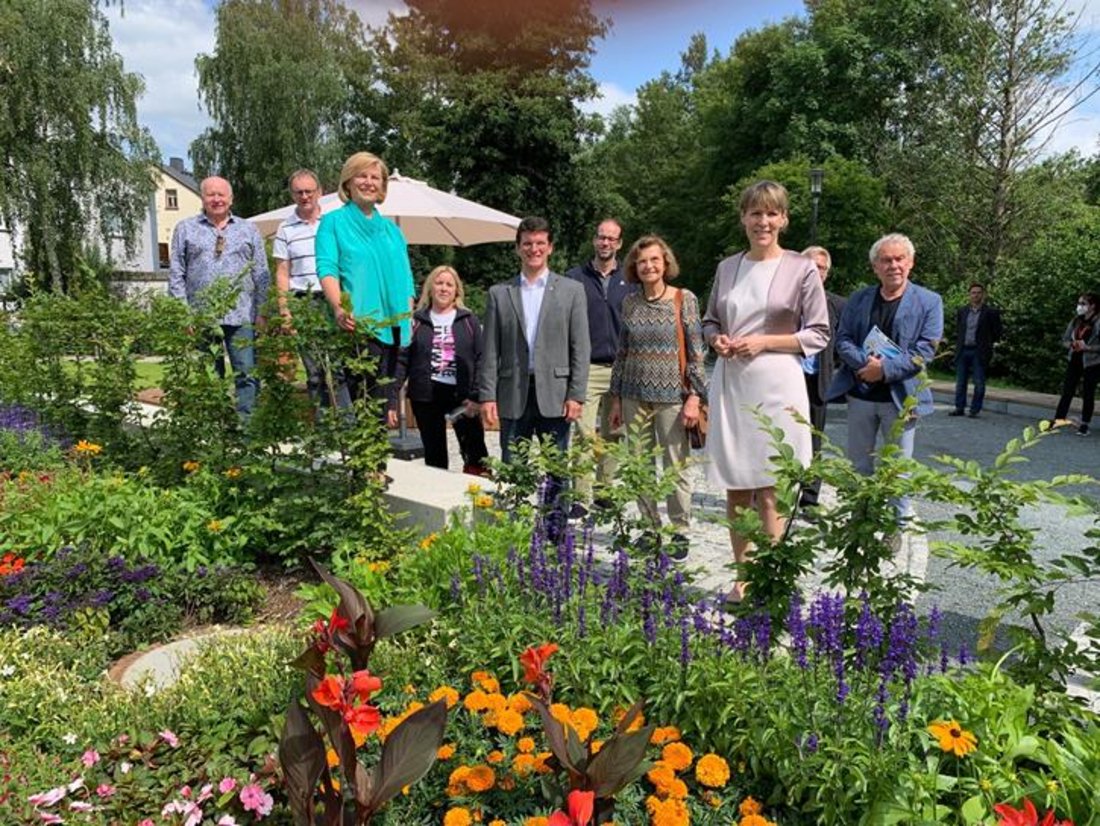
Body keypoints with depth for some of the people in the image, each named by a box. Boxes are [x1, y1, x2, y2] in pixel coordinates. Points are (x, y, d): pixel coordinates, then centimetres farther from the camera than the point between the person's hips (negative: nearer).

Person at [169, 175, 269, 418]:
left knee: (247, 374, -6)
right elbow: (176, 273, 8)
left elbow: (262, 274, 11)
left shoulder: (249, 230, 14)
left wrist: (262, 311, 2)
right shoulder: (185, 229, 13)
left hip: (241, 316, 0)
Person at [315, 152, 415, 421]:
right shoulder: (334, 222, 8)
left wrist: (410, 318, 8)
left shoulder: (392, 229, 23)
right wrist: (339, 308, -24)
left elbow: (405, 278, 22)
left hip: (393, 326, 5)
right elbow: (327, 268, -6)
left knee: (385, 406, 5)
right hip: (358, 324, -5)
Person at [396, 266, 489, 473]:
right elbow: (403, 359, 1)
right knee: (434, 455, 10)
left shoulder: (468, 320, 6)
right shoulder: (417, 321, 6)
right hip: (426, 396, 1)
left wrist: (475, 396, -10)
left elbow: (481, 359, 0)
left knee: (476, 452, 0)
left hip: (461, 395, 0)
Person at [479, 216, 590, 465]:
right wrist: (487, 396, -1)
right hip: (513, 397, 1)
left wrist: (576, 395, -6)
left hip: (555, 396, -1)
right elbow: (490, 351, 6)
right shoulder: (499, 293, 9)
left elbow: (580, 348, 2)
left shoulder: (572, 291, 6)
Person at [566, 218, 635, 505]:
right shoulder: (575, 278, 5)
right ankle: (582, 495, -3)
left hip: (620, 369, 2)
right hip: (586, 368, -2)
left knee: (611, 435, 8)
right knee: (585, 433, -8)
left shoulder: (629, 281, 11)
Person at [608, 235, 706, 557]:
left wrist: (694, 397, -9)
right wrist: (616, 399, 10)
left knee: (676, 467, 1)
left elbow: (696, 352, -3)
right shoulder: (630, 303, 8)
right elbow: (622, 352, 11)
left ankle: (680, 532, 16)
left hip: (671, 395, -3)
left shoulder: (684, 299, -1)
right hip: (634, 396, 4)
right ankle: (650, 527, 23)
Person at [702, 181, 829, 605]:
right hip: (730, 384, 4)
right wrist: (717, 340, -2)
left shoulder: (802, 269, 0)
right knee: (735, 490, 9)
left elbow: (819, 334, -1)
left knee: (768, 492, -3)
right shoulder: (728, 267, 11)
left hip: (776, 385, -4)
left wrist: (764, 342, -11)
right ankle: (743, 579, 22)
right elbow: (709, 320, 20)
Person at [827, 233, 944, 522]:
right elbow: (843, 339, 1)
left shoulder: (929, 302, -1)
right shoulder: (858, 299, 8)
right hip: (860, 393, 3)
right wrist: (865, 362, -17)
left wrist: (885, 368, -19)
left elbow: (925, 350, -10)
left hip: (900, 397, -3)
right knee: (858, 463, 12)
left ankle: (897, 523, 19)